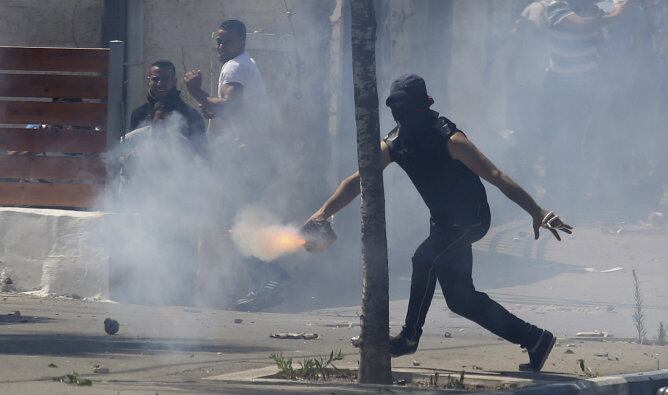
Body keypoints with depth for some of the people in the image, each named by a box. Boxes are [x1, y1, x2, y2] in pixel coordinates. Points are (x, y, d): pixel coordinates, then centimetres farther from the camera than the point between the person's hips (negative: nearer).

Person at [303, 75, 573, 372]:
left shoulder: (448, 139, -24)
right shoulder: (393, 145, -3)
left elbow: (495, 176, -27)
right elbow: (357, 181, -1)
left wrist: (537, 212, -34)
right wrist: (323, 213, -14)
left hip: (471, 219, -9)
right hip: (443, 222, 9)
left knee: (426, 259, -22)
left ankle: (410, 337, -6)